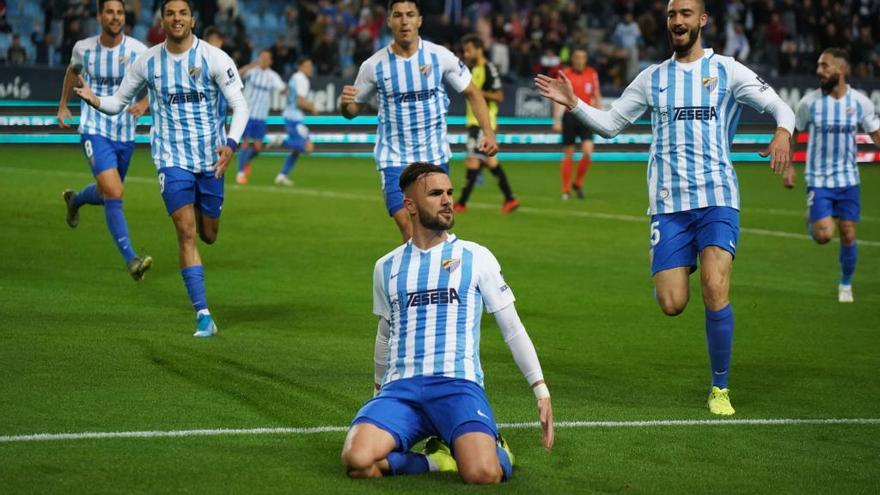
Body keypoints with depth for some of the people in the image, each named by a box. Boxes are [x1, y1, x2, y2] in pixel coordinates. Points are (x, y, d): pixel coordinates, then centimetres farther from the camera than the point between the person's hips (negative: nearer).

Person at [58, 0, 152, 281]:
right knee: (114, 194, -21)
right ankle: (131, 260, -22)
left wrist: (143, 104, -23)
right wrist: (63, 106, 22)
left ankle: (74, 200, 55)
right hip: (94, 130, -2)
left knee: (107, 193, 19)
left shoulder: (138, 51, -7)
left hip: (126, 134, 2)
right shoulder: (83, 48, -2)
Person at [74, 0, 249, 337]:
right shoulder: (147, 62, 0)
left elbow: (239, 105, -8)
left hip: (211, 157, 0)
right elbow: (118, 103, 9)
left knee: (207, 234, 12)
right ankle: (203, 316, -12)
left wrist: (231, 144, -25)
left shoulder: (214, 58, -7)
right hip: (172, 158, 0)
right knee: (186, 233, -13)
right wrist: (95, 100, -14)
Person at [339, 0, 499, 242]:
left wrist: (488, 132, -6)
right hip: (394, 159, -1)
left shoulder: (440, 56, -4)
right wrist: (345, 103, -17)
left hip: (435, 157, 1)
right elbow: (353, 109, 7)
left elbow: (472, 93, 6)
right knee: (409, 230, -17)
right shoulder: (374, 65, -4)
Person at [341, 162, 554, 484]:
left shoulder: (476, 258, 8)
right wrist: (379, 392, 35)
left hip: (458, 384, -2)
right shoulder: (386, 267, 16)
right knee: (357, 461, -30)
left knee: (483, 474, -32)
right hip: (400, 387, 2)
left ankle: (494, 450, 4)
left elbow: (512, 329, 10)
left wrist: (541, 391, 3)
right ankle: (438, 460, -6)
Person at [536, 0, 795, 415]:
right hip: (668, 203, 2)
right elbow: (610, 124, 18)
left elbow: (779, 106, 2)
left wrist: (782, 133, -20)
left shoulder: (726, 70, 5)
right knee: (672, 304, -7)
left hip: (717, 197, -2)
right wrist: (572, 104, 3)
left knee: (715, 291, -19)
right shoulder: (652, 78, 13)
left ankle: (720, 388, -4)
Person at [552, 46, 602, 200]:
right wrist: (556, 121, -5)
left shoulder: (592, 74, 6)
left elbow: (597, 97, 13)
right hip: (569, 116, -1)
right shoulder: (565, 74, -1)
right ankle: (566, 190, 12)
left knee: (588, 152, -13)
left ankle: (578, 183, 7)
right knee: (568, 155, 2)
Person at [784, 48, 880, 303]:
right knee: (823, 235, -14)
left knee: (848, 235, 2)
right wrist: (788, 167, 2)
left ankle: (846, 284, 23)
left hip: (848, 179, 2)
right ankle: (811, 220, 22)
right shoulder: (810, 102, -7)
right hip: (818, 179, -2)